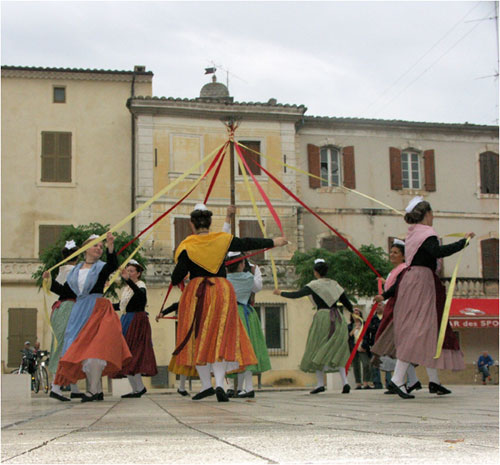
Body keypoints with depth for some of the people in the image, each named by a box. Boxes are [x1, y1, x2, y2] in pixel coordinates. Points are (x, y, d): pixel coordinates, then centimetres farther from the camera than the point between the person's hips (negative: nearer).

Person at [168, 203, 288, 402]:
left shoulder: (188, 246, -3)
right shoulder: (223, 240, 4)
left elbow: (178, 275, -3)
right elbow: (248, 243, 15)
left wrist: (175, 281, 21)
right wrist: (272, 242, 29)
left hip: (196, 293, -1)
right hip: (221, 290, 1)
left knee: (198, 337, 7)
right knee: (221, 337, 1)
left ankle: (206, 384, 8)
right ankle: (219, 383, -14)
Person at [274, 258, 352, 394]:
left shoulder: (314, 285, -4)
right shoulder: (334, 284, 10)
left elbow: (297, 295, -8)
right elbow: (346, 301, 13)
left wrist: (280, 293, 7)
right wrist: (353, 312, 32)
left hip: (323, 317, -5)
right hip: (338, 318, 5)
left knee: (318, 350, 5)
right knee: (337, 351, 9)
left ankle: (320, 383, 0)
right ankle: (344, 381, -4)